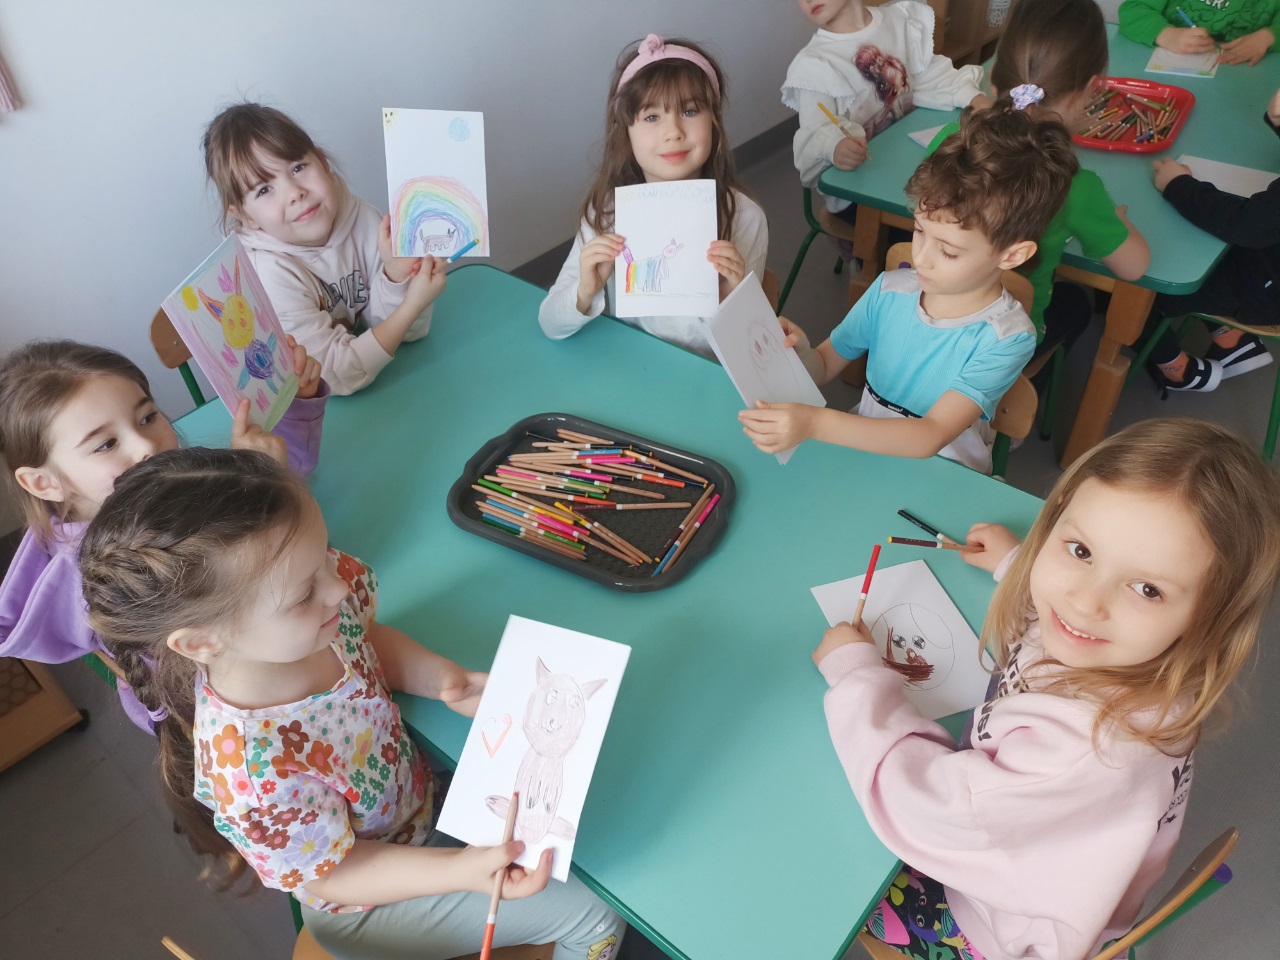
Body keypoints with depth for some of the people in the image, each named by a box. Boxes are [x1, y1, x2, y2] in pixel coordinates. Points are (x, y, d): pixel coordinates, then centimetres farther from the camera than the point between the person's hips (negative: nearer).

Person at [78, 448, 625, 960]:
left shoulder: (320, 599, -27)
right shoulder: (255, 772, -43)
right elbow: (334, 876, -23)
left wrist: (443, 679, -19)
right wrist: (462, 870, -35)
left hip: (423, 793, 6)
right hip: (369, 904, -5)